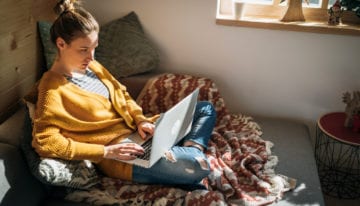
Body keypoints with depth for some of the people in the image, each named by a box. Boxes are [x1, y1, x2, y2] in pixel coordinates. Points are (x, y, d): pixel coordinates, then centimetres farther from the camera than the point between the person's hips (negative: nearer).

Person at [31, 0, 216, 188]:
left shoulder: (92, 66, 8)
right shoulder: (52, 89, -15)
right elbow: (44, 142, -23)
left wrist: (140, 120, -2)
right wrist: (105, 152, -23)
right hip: (116, 156, -9)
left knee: (206, 109, 13)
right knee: (197, 167, -29)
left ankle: (191, 148, -8)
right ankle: (191, 153, 2)